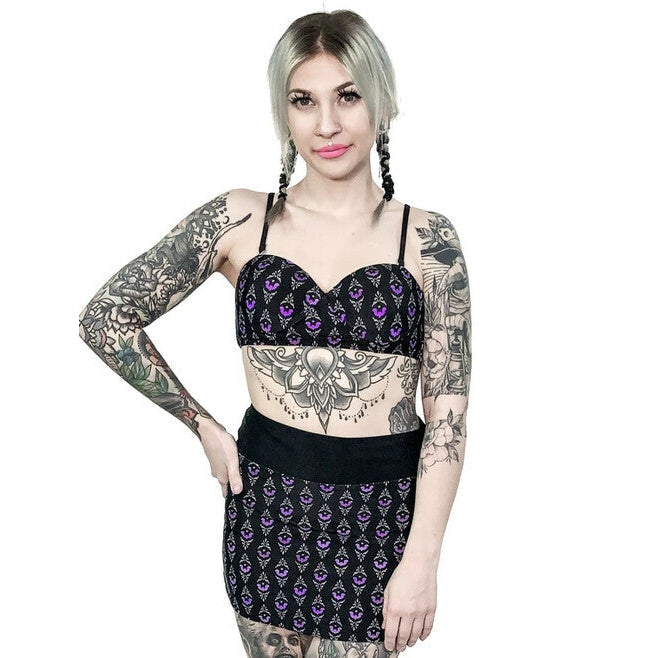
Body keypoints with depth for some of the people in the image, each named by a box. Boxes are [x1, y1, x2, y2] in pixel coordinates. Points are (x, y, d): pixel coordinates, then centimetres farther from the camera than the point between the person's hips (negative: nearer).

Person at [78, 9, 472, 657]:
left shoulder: (427, 238, -4)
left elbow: (448, 413, -5)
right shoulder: (242, 220, -3)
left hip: (381, 511, -1)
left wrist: (422, 558, -10)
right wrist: (205, 426, 1)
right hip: (269, 501, 1)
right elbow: (105, 316, 2)